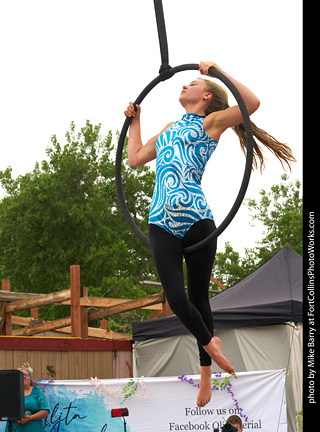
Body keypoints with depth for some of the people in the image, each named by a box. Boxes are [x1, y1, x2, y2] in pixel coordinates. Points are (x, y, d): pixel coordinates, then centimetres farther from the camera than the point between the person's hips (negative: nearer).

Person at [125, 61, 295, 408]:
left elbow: (252, 102, -7)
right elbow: (135, 158, 33)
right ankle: (209, 345, 16)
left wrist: (217, 70, -2)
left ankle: (206, 370, 20)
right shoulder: (170, 128, 27)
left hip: (197, 220, -4)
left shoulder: (212, 122, 9)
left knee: (199, 298, 4)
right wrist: (134, 120, 37)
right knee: (176, 299, -10)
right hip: (162, 225, 4)